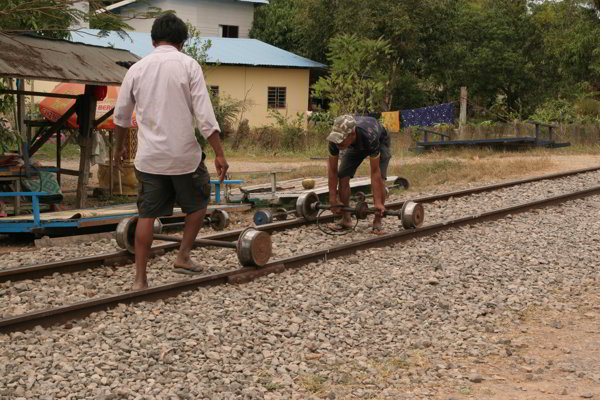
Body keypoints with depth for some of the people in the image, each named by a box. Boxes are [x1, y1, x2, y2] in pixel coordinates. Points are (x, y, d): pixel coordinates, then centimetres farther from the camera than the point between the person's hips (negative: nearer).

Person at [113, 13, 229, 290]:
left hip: (149, 156, 3)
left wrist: (119, 147, 30)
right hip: (184, 154, -3)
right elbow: (204, 115, -13)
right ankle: (183, 257, 18)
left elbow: (121, 115, 14)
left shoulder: (137, 69, 4)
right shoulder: (188, 65, -7)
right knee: (198, 204, 21)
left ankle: (140, 279, 9)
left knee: (147, 215, 9)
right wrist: (219, 154, -8)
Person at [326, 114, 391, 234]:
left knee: (379, 178, -22)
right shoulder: (335, 138, -35)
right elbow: (332, 170, -24)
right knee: (342, 176, -12)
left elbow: (375, 172, -39)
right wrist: (333, 199, -23)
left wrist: (378, 203, -39)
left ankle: (377, 222, -10)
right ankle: (346, 220, 1)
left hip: (380, 142, -4)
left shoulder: (369, 137, -47)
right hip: (356, 146, 4)